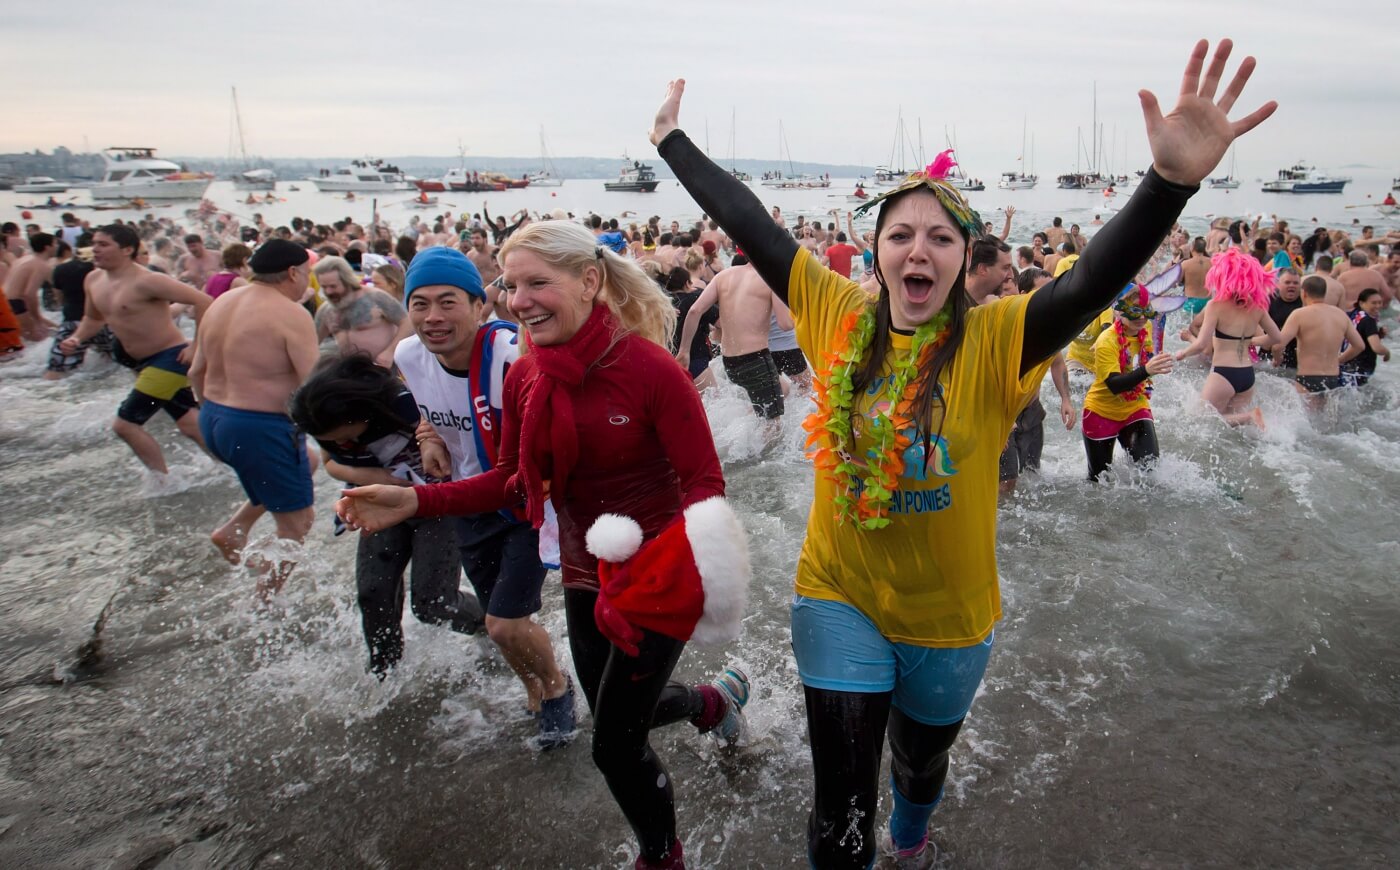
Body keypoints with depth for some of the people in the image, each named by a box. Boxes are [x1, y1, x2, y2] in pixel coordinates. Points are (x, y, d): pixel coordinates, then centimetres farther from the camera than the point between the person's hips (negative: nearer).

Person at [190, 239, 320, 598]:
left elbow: (196, 373, 15)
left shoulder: (222, 303, 8)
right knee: (295, 525, 8)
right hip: (263, 430, -9)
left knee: (302, 463, 31)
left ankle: (234, 528, 21)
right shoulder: (292, 314, -16)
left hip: (213, 421, 9)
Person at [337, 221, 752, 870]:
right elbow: (515, 480, 4)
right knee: (617, 714, 24)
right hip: (585, 573, 7)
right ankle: (716, 699, 56)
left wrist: (667, 558, -37)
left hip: (654, 576, -7)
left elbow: (705, 483, -19)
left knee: (615, 746, 0)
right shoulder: (523, 376, -4)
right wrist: (415, 501, -8)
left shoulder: (650, 367, -23)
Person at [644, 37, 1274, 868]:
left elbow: (1095, 282, -32)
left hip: (948, 615, 1)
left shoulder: (997, 339, -16)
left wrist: (1172, 181, -48)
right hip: (840, 597, 0)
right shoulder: (838, 314, -9)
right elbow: (747, 224, -4)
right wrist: (674, 141, 2)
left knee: (921, 759, 29)